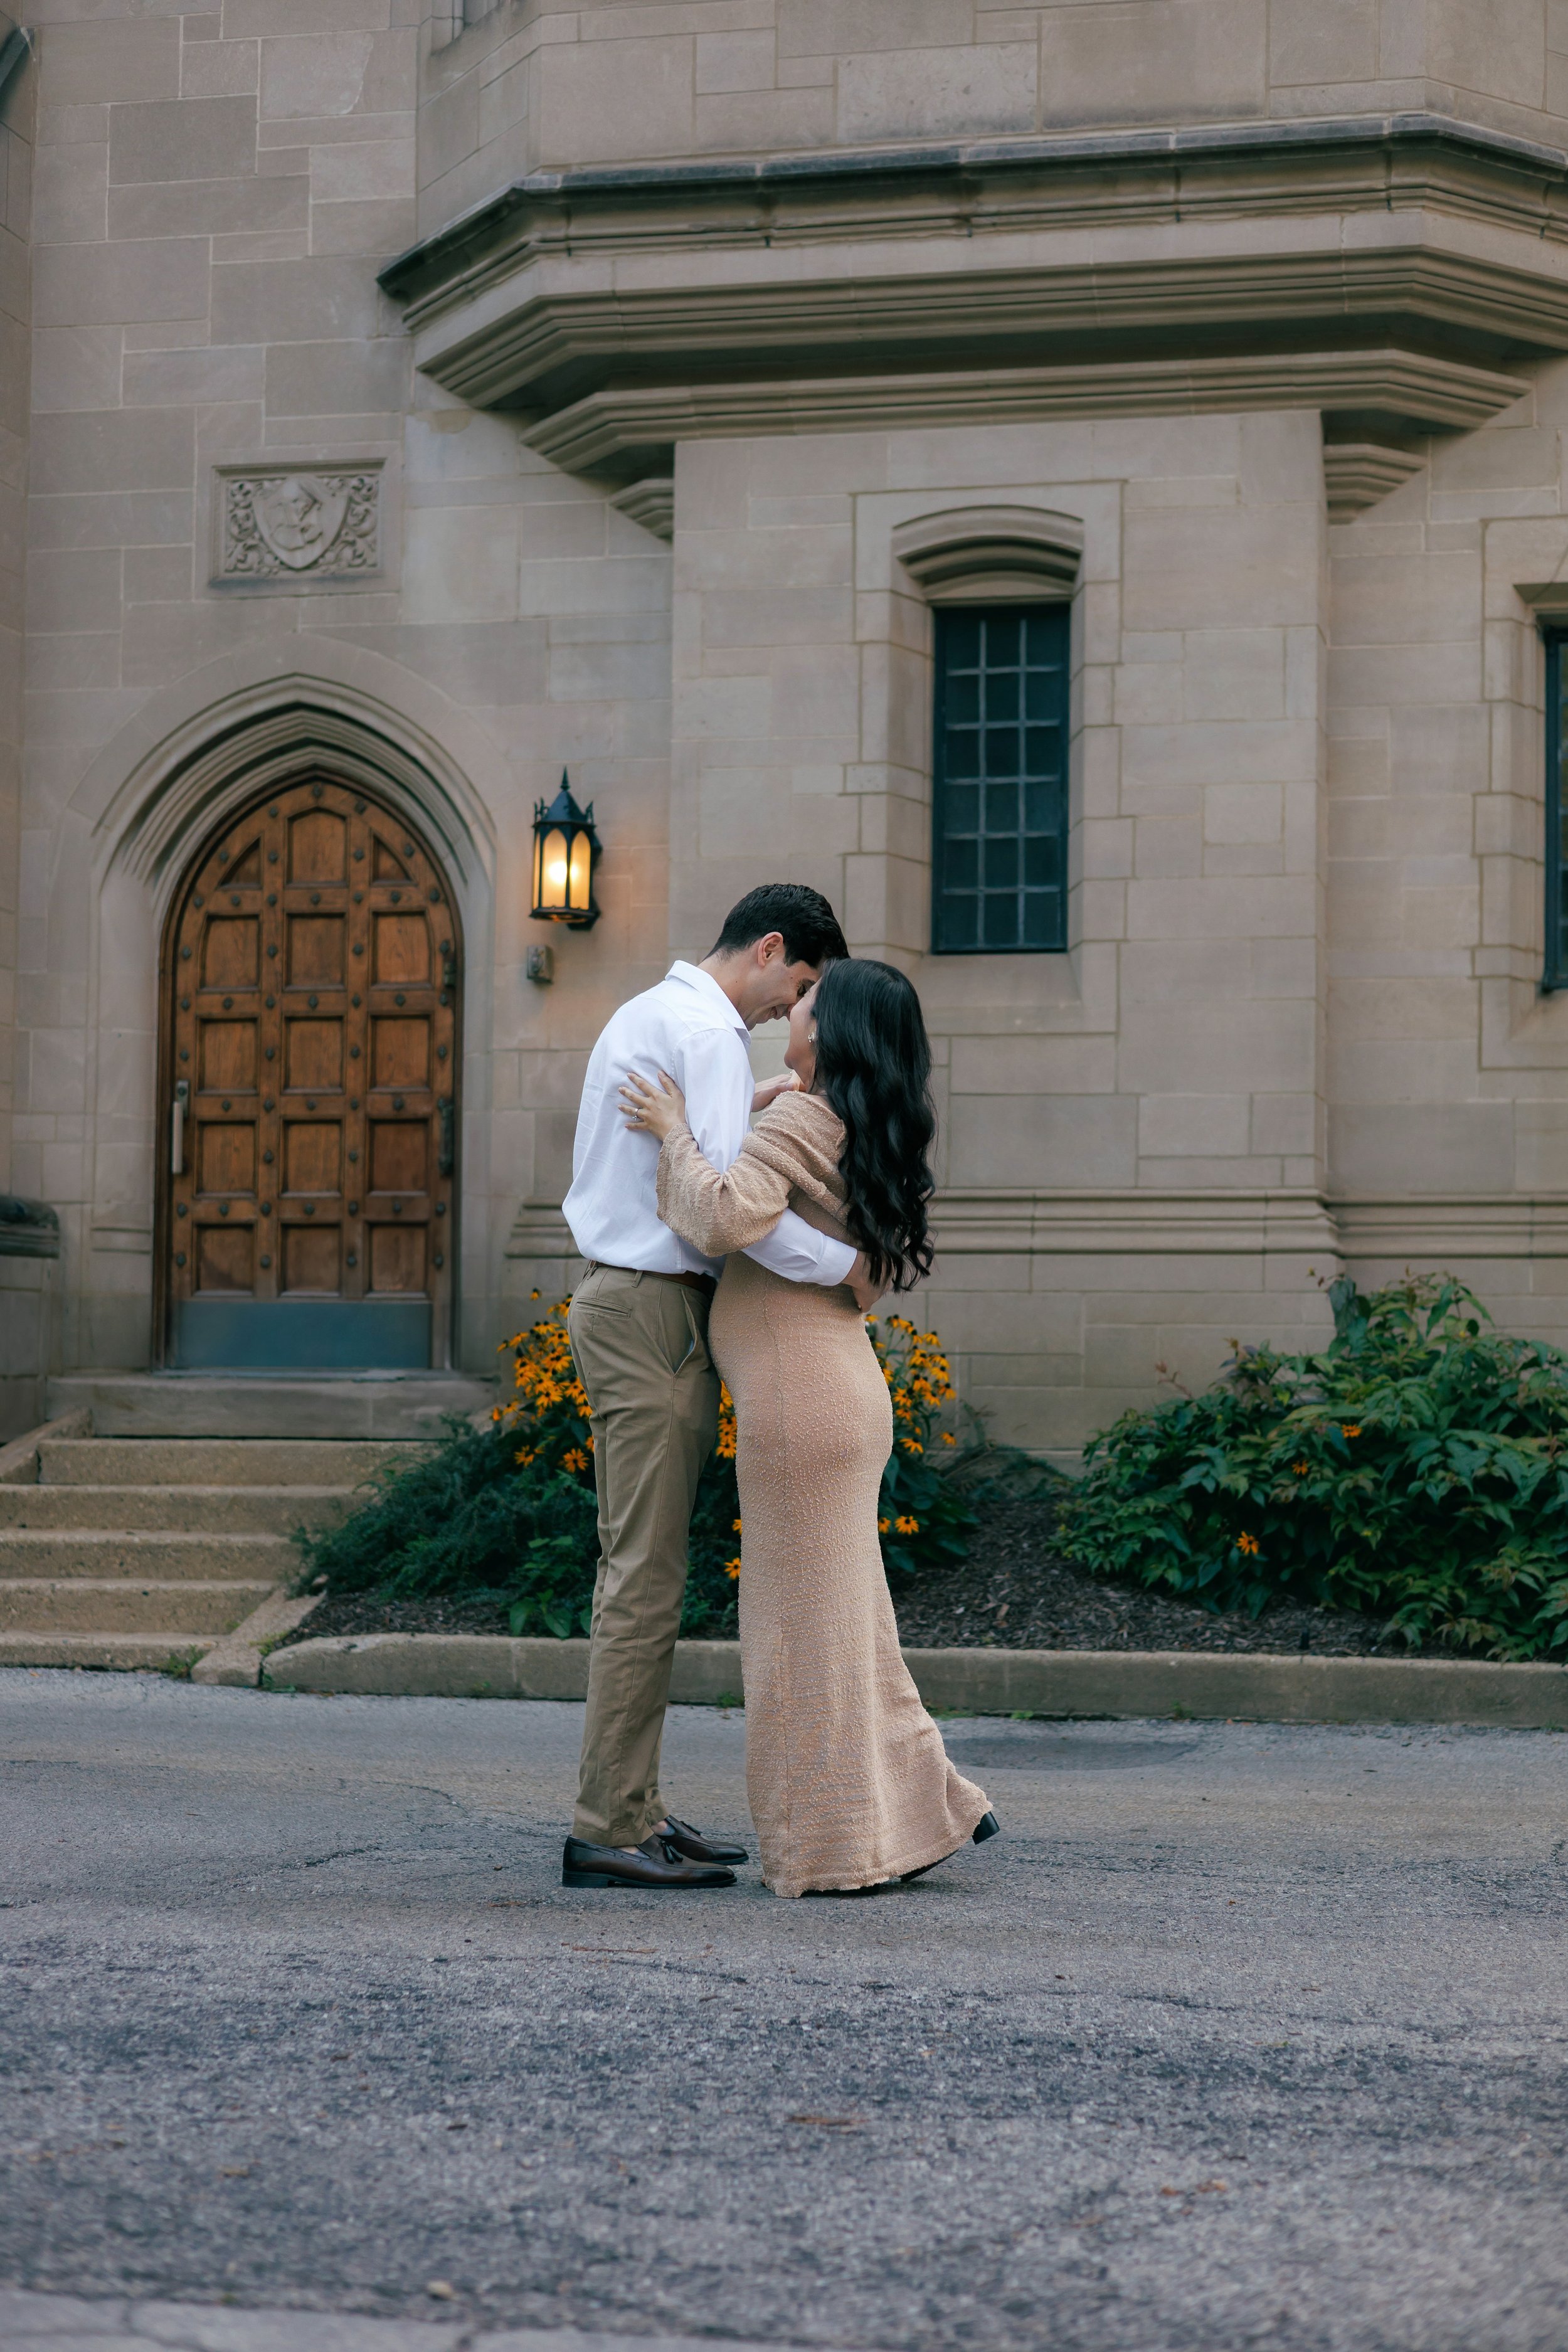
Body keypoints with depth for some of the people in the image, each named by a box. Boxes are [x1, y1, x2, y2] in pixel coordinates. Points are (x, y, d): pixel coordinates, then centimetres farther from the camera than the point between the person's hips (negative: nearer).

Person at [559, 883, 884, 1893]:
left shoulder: (645, 1015, 20)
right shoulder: (707, 1033, -13)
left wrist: (745, 1107, 18)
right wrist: (845, 1265, -15)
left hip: (620, 1300, 11)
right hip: (656, 1313, -11)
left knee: (640, 1564, 11)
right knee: (647, 1571, -9)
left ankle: (634, 1809, 15)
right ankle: (610, 1829, -8)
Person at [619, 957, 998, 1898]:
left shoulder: (800, 1121, -12)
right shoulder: (870, 1140, 15)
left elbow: (728, 1219, -27)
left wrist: (676, 1131, -12)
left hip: (798, 1396, -9)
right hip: (844, 1388, 9)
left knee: (809, 1617, -2)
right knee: (844, 1611, 16)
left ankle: (841, 1848, 5)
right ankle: (926, 1803, 19)